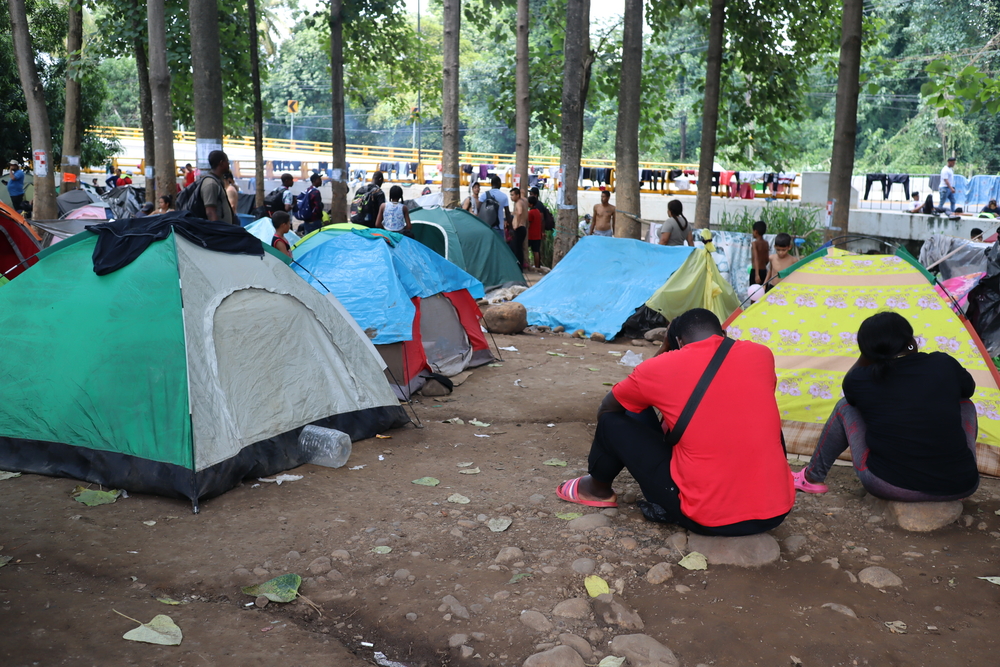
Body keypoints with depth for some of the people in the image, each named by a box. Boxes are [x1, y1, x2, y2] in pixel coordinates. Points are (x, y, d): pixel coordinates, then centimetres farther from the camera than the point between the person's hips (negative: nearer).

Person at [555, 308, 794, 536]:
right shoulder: (761, 355, 3)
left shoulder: (662, 367, -6)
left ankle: (597, 489, 37)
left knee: (612, 421, 10)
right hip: (776, 512, 4)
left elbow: (606, 409, 13)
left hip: (707, 519, -3)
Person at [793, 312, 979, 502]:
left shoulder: (860, 381, -6)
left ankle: (812, 478, 28)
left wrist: (867, 354, 13)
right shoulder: (944, 364, -3)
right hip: (961, 486, 1)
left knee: (845, 407, 17)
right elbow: (969, 389, 20)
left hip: (889, 488, -1)